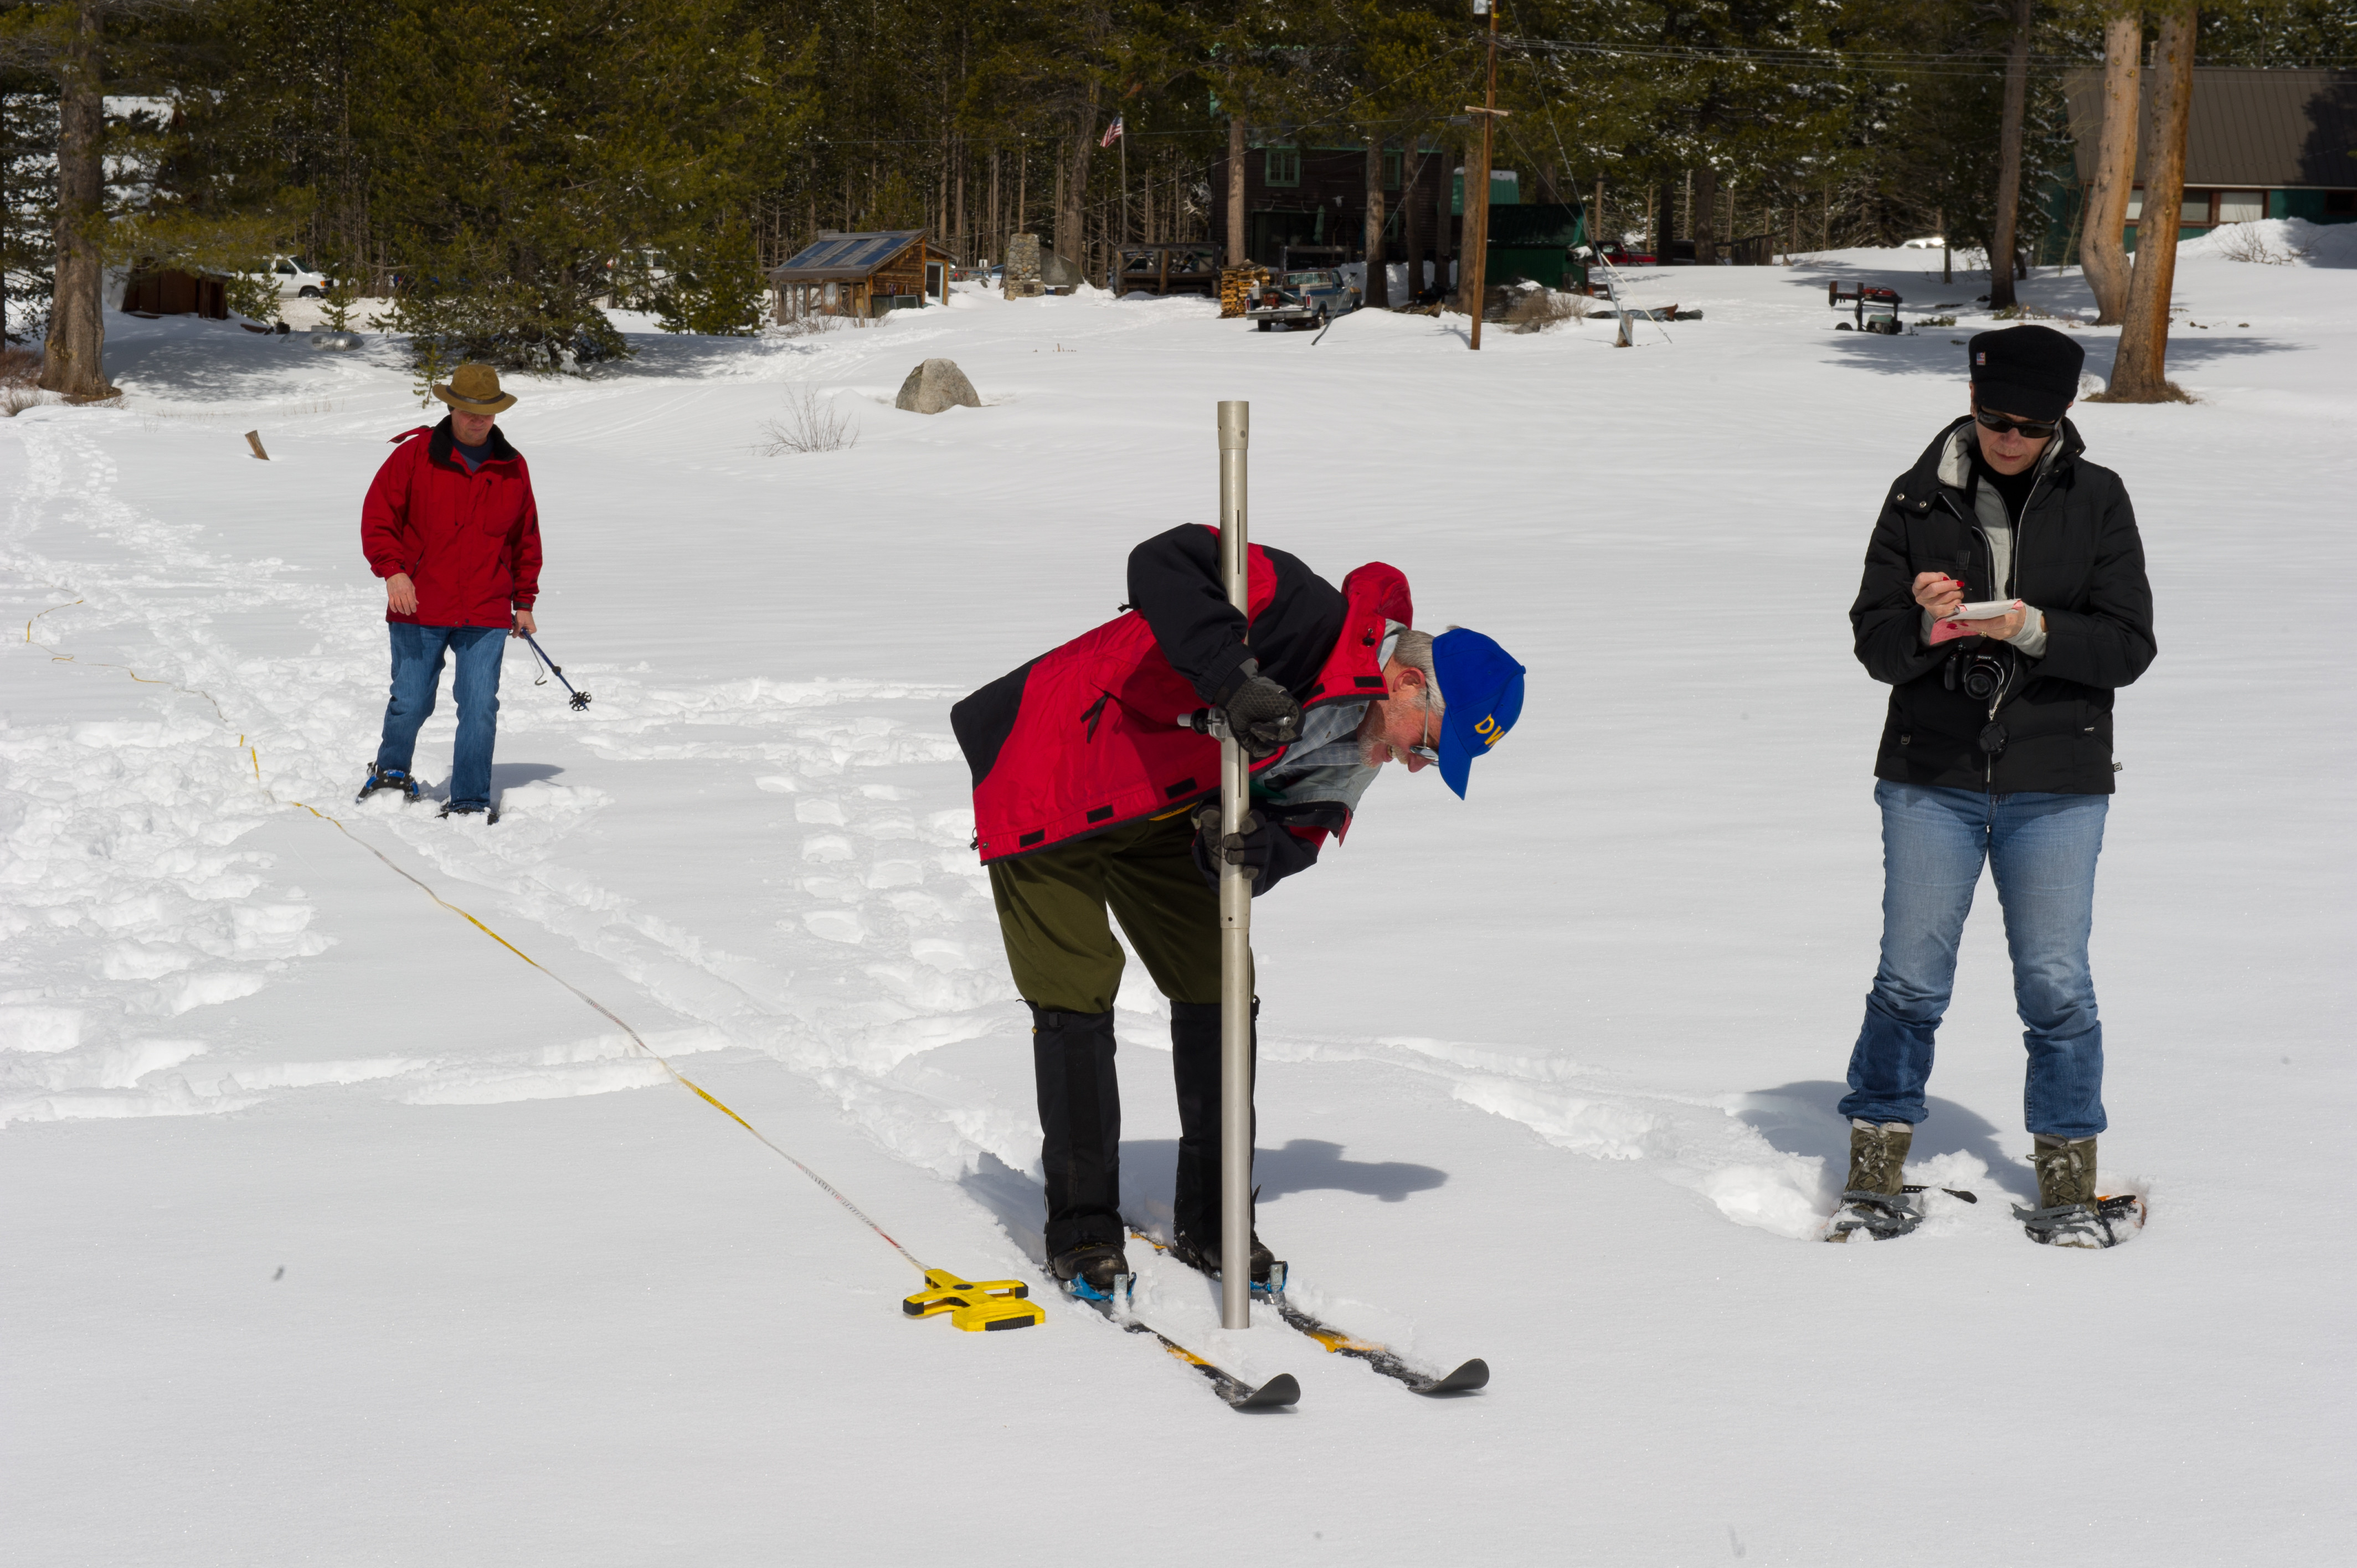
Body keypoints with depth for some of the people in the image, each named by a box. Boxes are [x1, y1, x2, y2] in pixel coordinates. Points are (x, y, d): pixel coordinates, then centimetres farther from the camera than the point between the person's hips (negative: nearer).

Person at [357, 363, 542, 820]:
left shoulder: (513, 468, 8)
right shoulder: (414, 455, -1)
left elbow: (526, 538, 18)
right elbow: (377, 515, -1)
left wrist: (524, 602, 18)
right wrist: (392, 570, -14)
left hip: (486, 616, 2)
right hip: (418, 611, -2)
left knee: (480, 708, -5)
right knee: (410, 701, 3)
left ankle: (470, 801, 3)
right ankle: (391, 773, 31)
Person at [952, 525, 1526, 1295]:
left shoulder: (1350, 758, -4)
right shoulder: (1318, 620, -30)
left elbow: (1292, 840, -6)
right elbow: (1164, 565, -39)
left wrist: (1249, 849, -30)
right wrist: (1234, 682, -49)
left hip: (1159, 811, 8)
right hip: (1047, 781, -8)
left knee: (1219, 991, 3)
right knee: (1077, 999, -7)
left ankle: (1212, 1220, 14)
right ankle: (1082, 1227, 6)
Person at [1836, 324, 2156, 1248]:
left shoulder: (2096, 500, 1)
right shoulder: (1920, 498, 2)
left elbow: (2129, 644, -3)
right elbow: (1874, 642, 1)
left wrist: (2035, 631, -20)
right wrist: (1925, 624, -21)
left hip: (2055, 786, 0)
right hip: (1930, 777, 0)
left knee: (2056, 984, -1)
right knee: (1909, 980, 1)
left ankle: (2067, 1189, 13)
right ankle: (1875, 1182, 12)